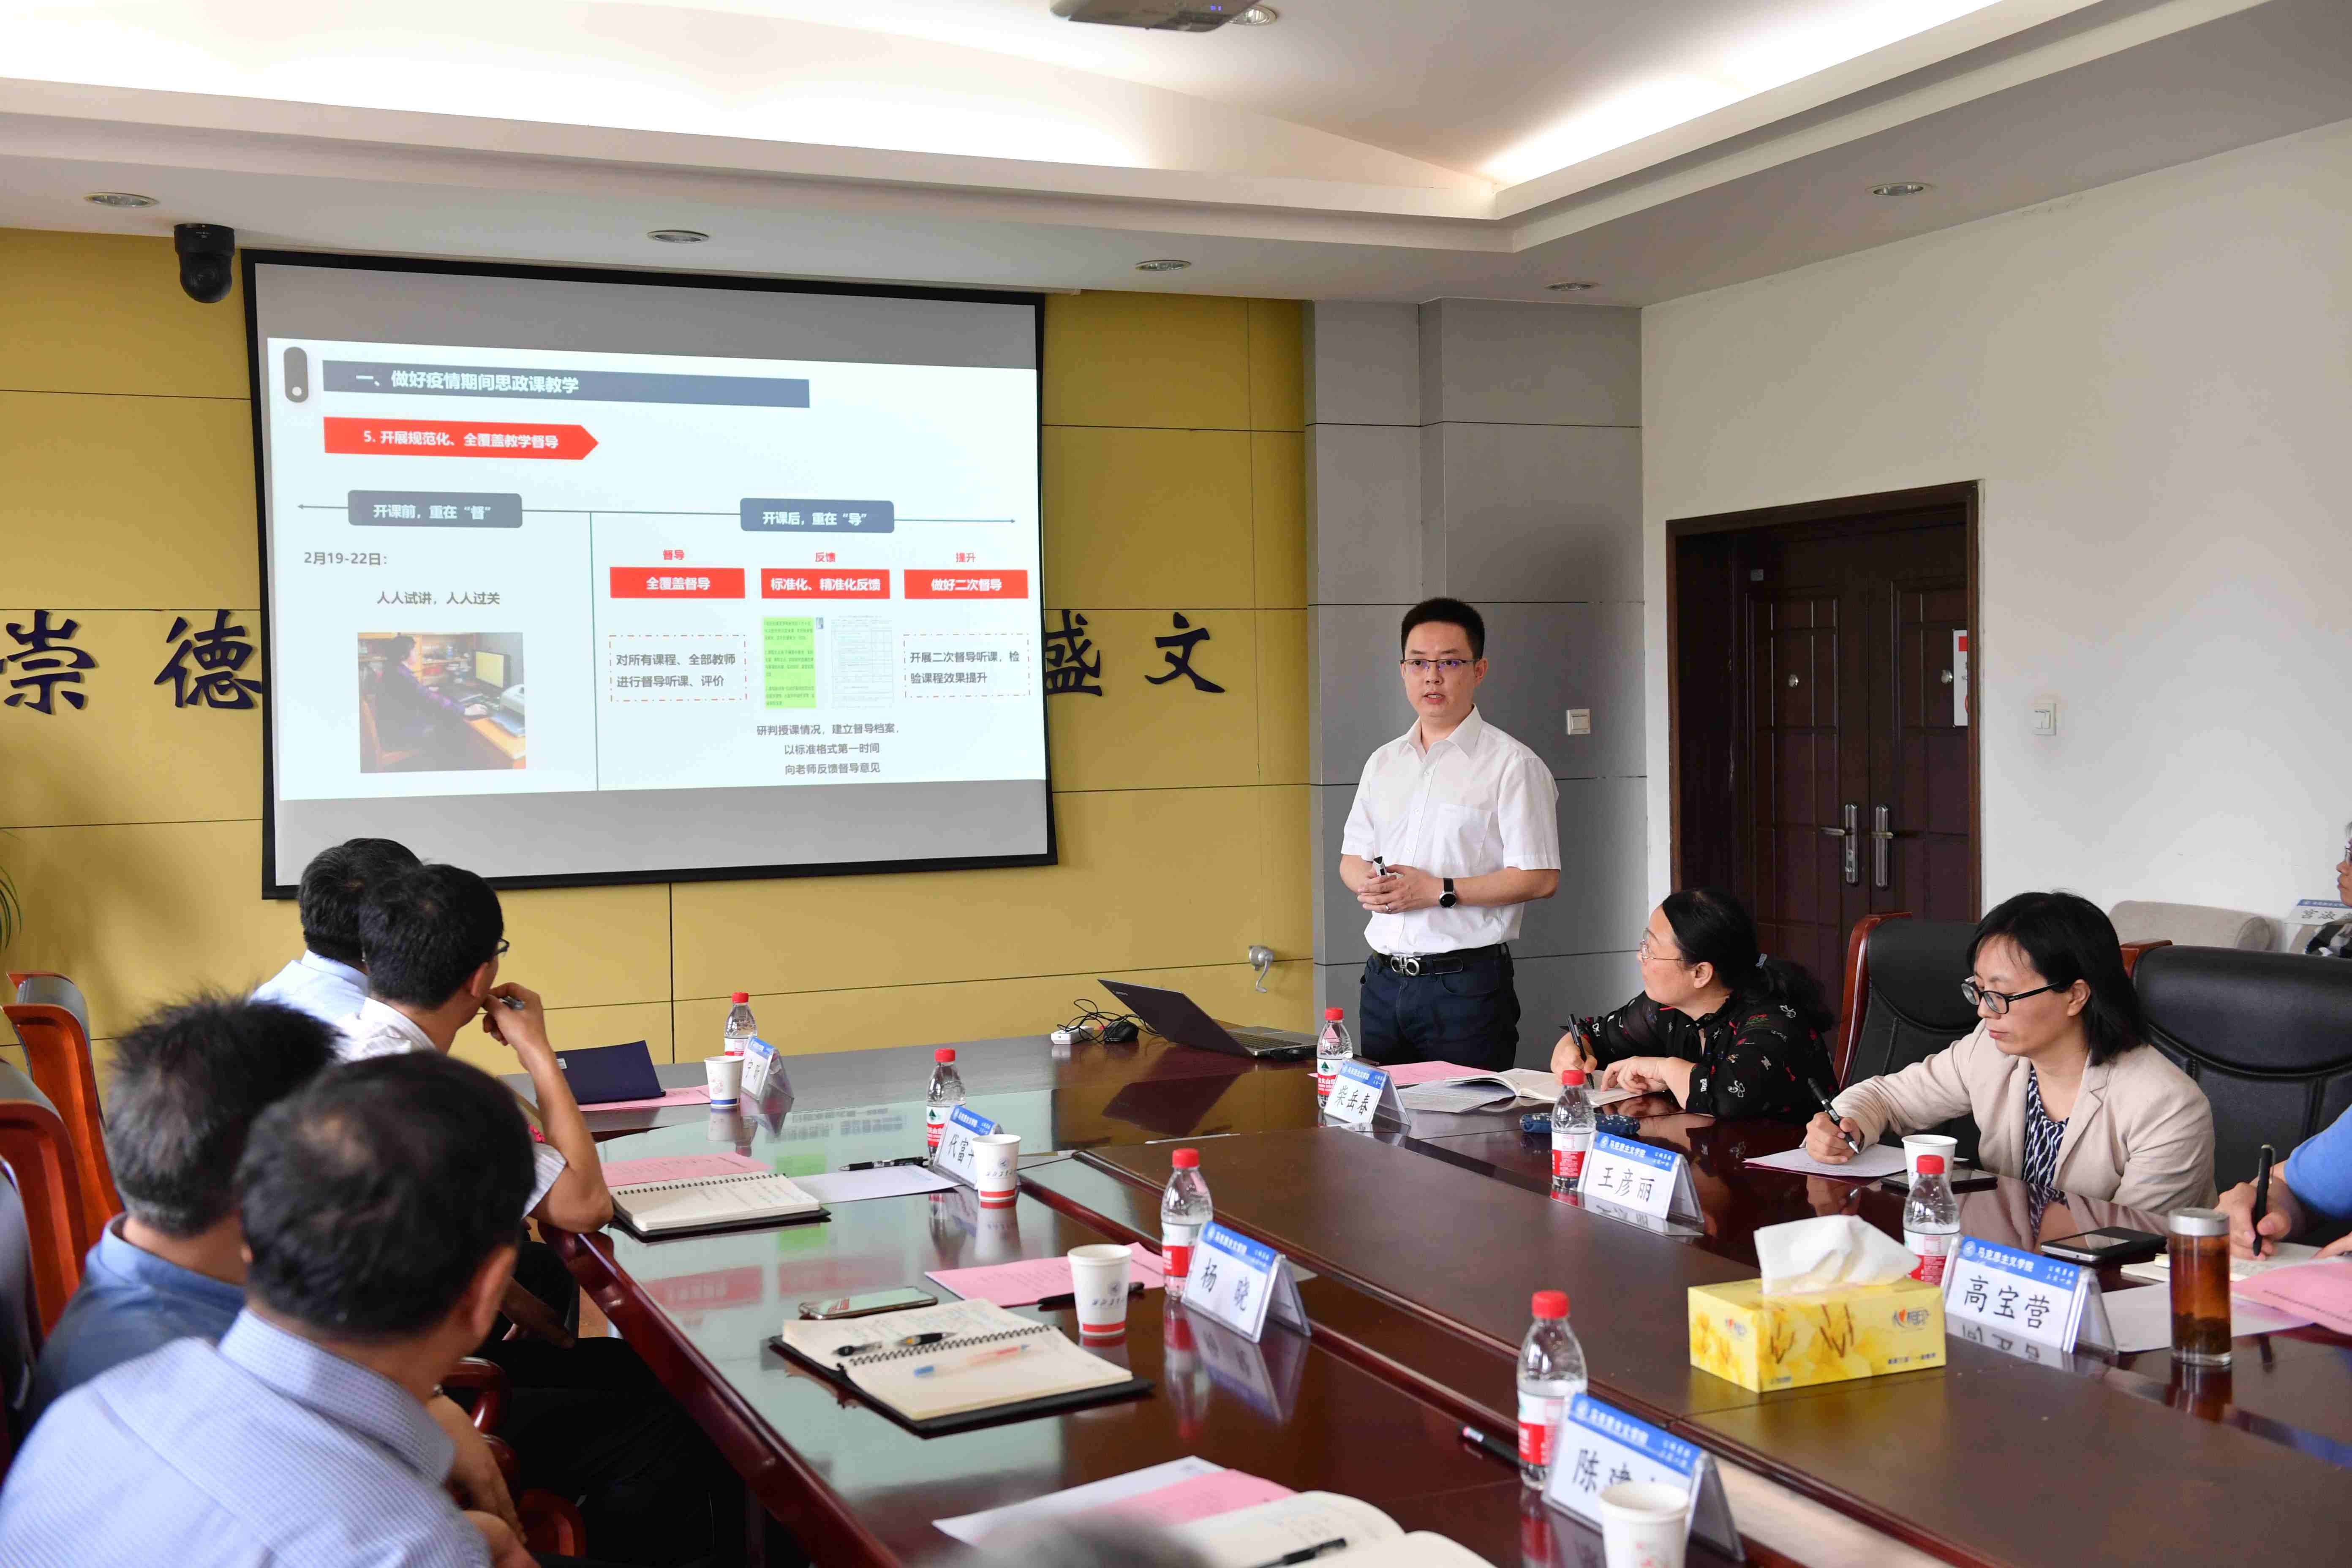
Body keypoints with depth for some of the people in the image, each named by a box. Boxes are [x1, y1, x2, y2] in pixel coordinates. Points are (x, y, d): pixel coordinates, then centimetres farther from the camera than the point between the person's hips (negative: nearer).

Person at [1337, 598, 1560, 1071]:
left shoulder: (1512, 764, -5)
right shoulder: (1383, 763, 14)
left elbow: (1541, 879, -12)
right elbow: (1352, 858, 18)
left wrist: (1439, 891, -17)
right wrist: (1369, 883, -6)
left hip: (1466, 983, -5)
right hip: (1384, 979, 6)